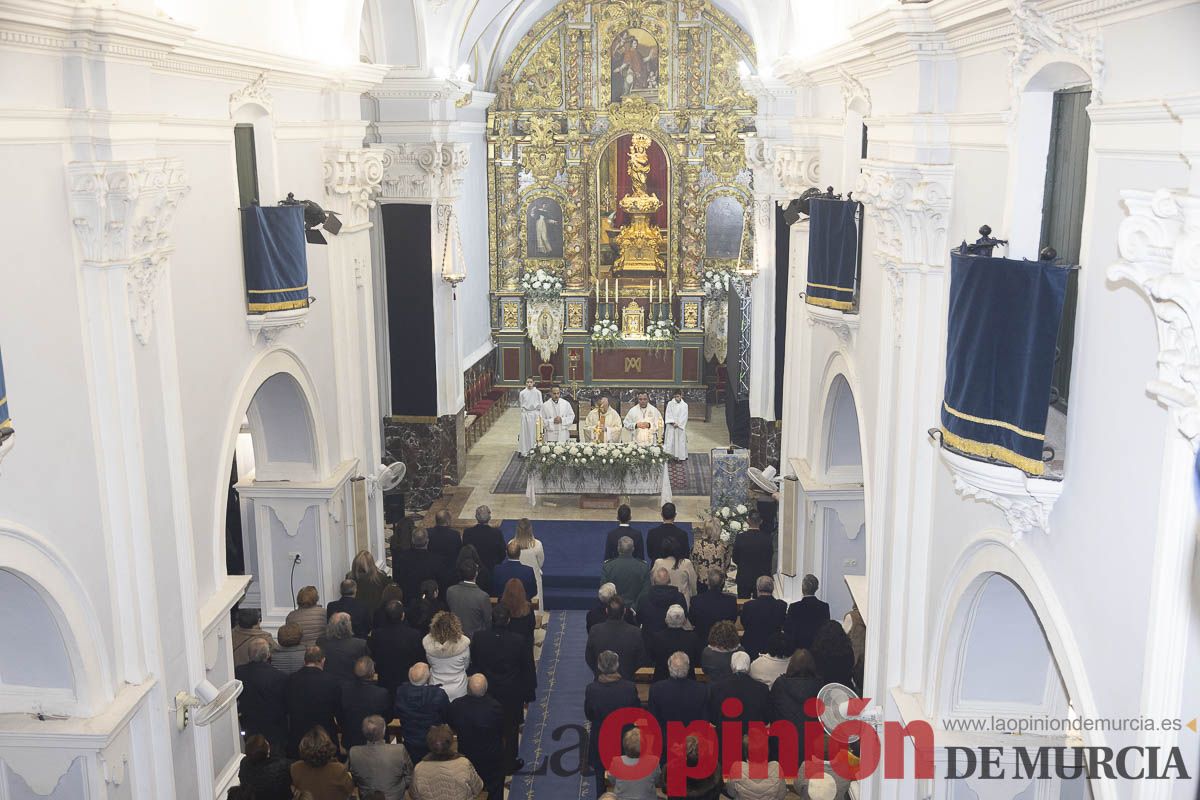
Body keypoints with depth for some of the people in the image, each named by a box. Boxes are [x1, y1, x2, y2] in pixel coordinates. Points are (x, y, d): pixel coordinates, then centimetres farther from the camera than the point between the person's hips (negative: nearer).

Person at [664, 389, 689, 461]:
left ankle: (681, 456, 6)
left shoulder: (684, 405, 2)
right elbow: (668, 414, -1)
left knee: (681, 441, 1)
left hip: (680, 427, 0)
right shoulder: (670, 404, 4)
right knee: (670, 441, -4)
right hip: (671, 427, 0)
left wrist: (678, 424, -11)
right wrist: (672, 422, -13)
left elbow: (684, 417, -1)